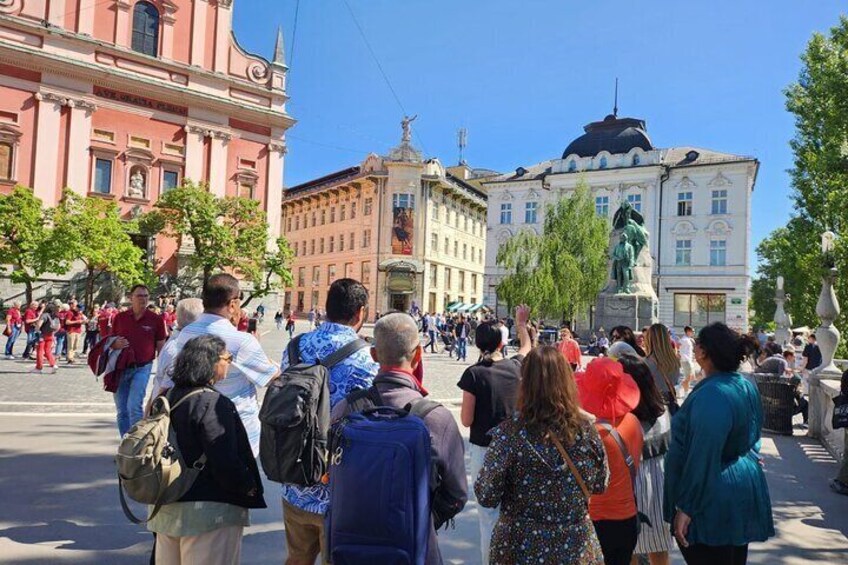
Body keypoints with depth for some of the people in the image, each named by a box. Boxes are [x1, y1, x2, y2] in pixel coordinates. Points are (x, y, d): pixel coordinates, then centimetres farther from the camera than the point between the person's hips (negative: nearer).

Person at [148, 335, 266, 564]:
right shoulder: (214, 404, -21)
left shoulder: (170, 397, 5)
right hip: (207, 510, -9)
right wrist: (251, 487, -7)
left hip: (167, 507, 9)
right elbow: (226, 465, -22)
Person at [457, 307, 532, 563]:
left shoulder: (474, 373, -14)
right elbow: (526, 347, 23)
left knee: (488, 512, 6)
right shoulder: (515, 367, -2)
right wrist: (521, 323, 39)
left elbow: (466, 420, -11)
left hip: (483, 449, -4)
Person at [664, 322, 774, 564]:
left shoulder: (711, 395, -25)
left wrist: (686, 508, -21)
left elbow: (702, 458, -26)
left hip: (714, 502, -9)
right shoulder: (747, 386, 4)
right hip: (745, 492, 9)